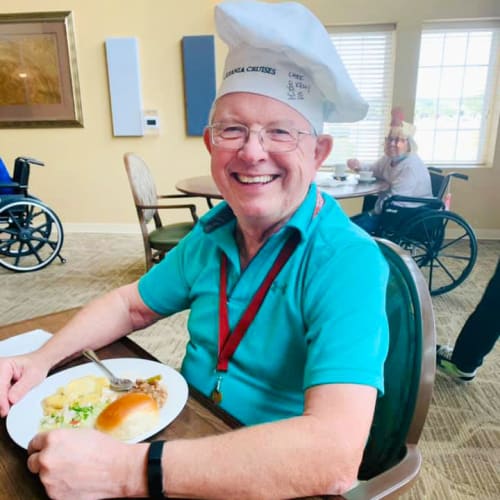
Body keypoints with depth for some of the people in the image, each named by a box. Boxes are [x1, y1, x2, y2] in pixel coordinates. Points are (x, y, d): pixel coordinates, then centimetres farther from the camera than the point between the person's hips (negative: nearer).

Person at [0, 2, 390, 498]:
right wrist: (42, 358, -7)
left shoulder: (346, 260, -24)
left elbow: (334, 455, -33)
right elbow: (130, 305, 8)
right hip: (189, 443, 4)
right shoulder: (212, 232, -5)